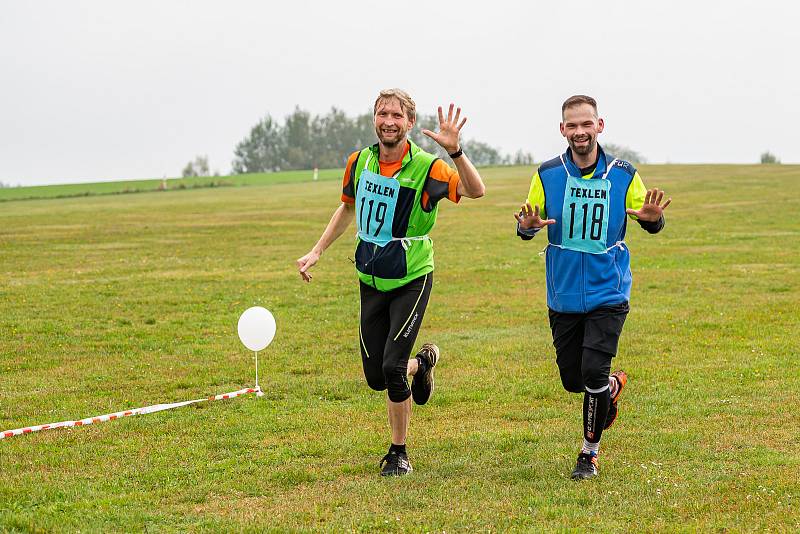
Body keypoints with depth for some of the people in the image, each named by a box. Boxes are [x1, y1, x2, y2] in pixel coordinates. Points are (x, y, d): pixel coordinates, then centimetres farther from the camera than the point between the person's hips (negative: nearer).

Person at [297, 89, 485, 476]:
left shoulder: (426, 168, -15)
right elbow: (348, 207, 18)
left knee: (392, 367, -14)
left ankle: (399, 453, 7)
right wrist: (317, 252, 13)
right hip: (371, 281, 5)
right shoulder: (359, 162, 0)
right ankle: (423, 362, 40)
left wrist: (454, 151, -44)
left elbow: (476, 191, -30)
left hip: (411, 280, -5)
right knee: (375, 376, 5)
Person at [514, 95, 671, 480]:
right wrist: (527, 226, -23)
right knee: (572, 379, 7)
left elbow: (650, 224, 4)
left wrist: (653, 217, -21)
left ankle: (590, 452, 7)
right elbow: (529, 224, 1)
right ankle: (613, 386, 44)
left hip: (608, 293, -2)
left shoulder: (623, 175, -4)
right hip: (564, 295, 2)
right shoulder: (548, 174, -3)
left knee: (594, 371, -14)